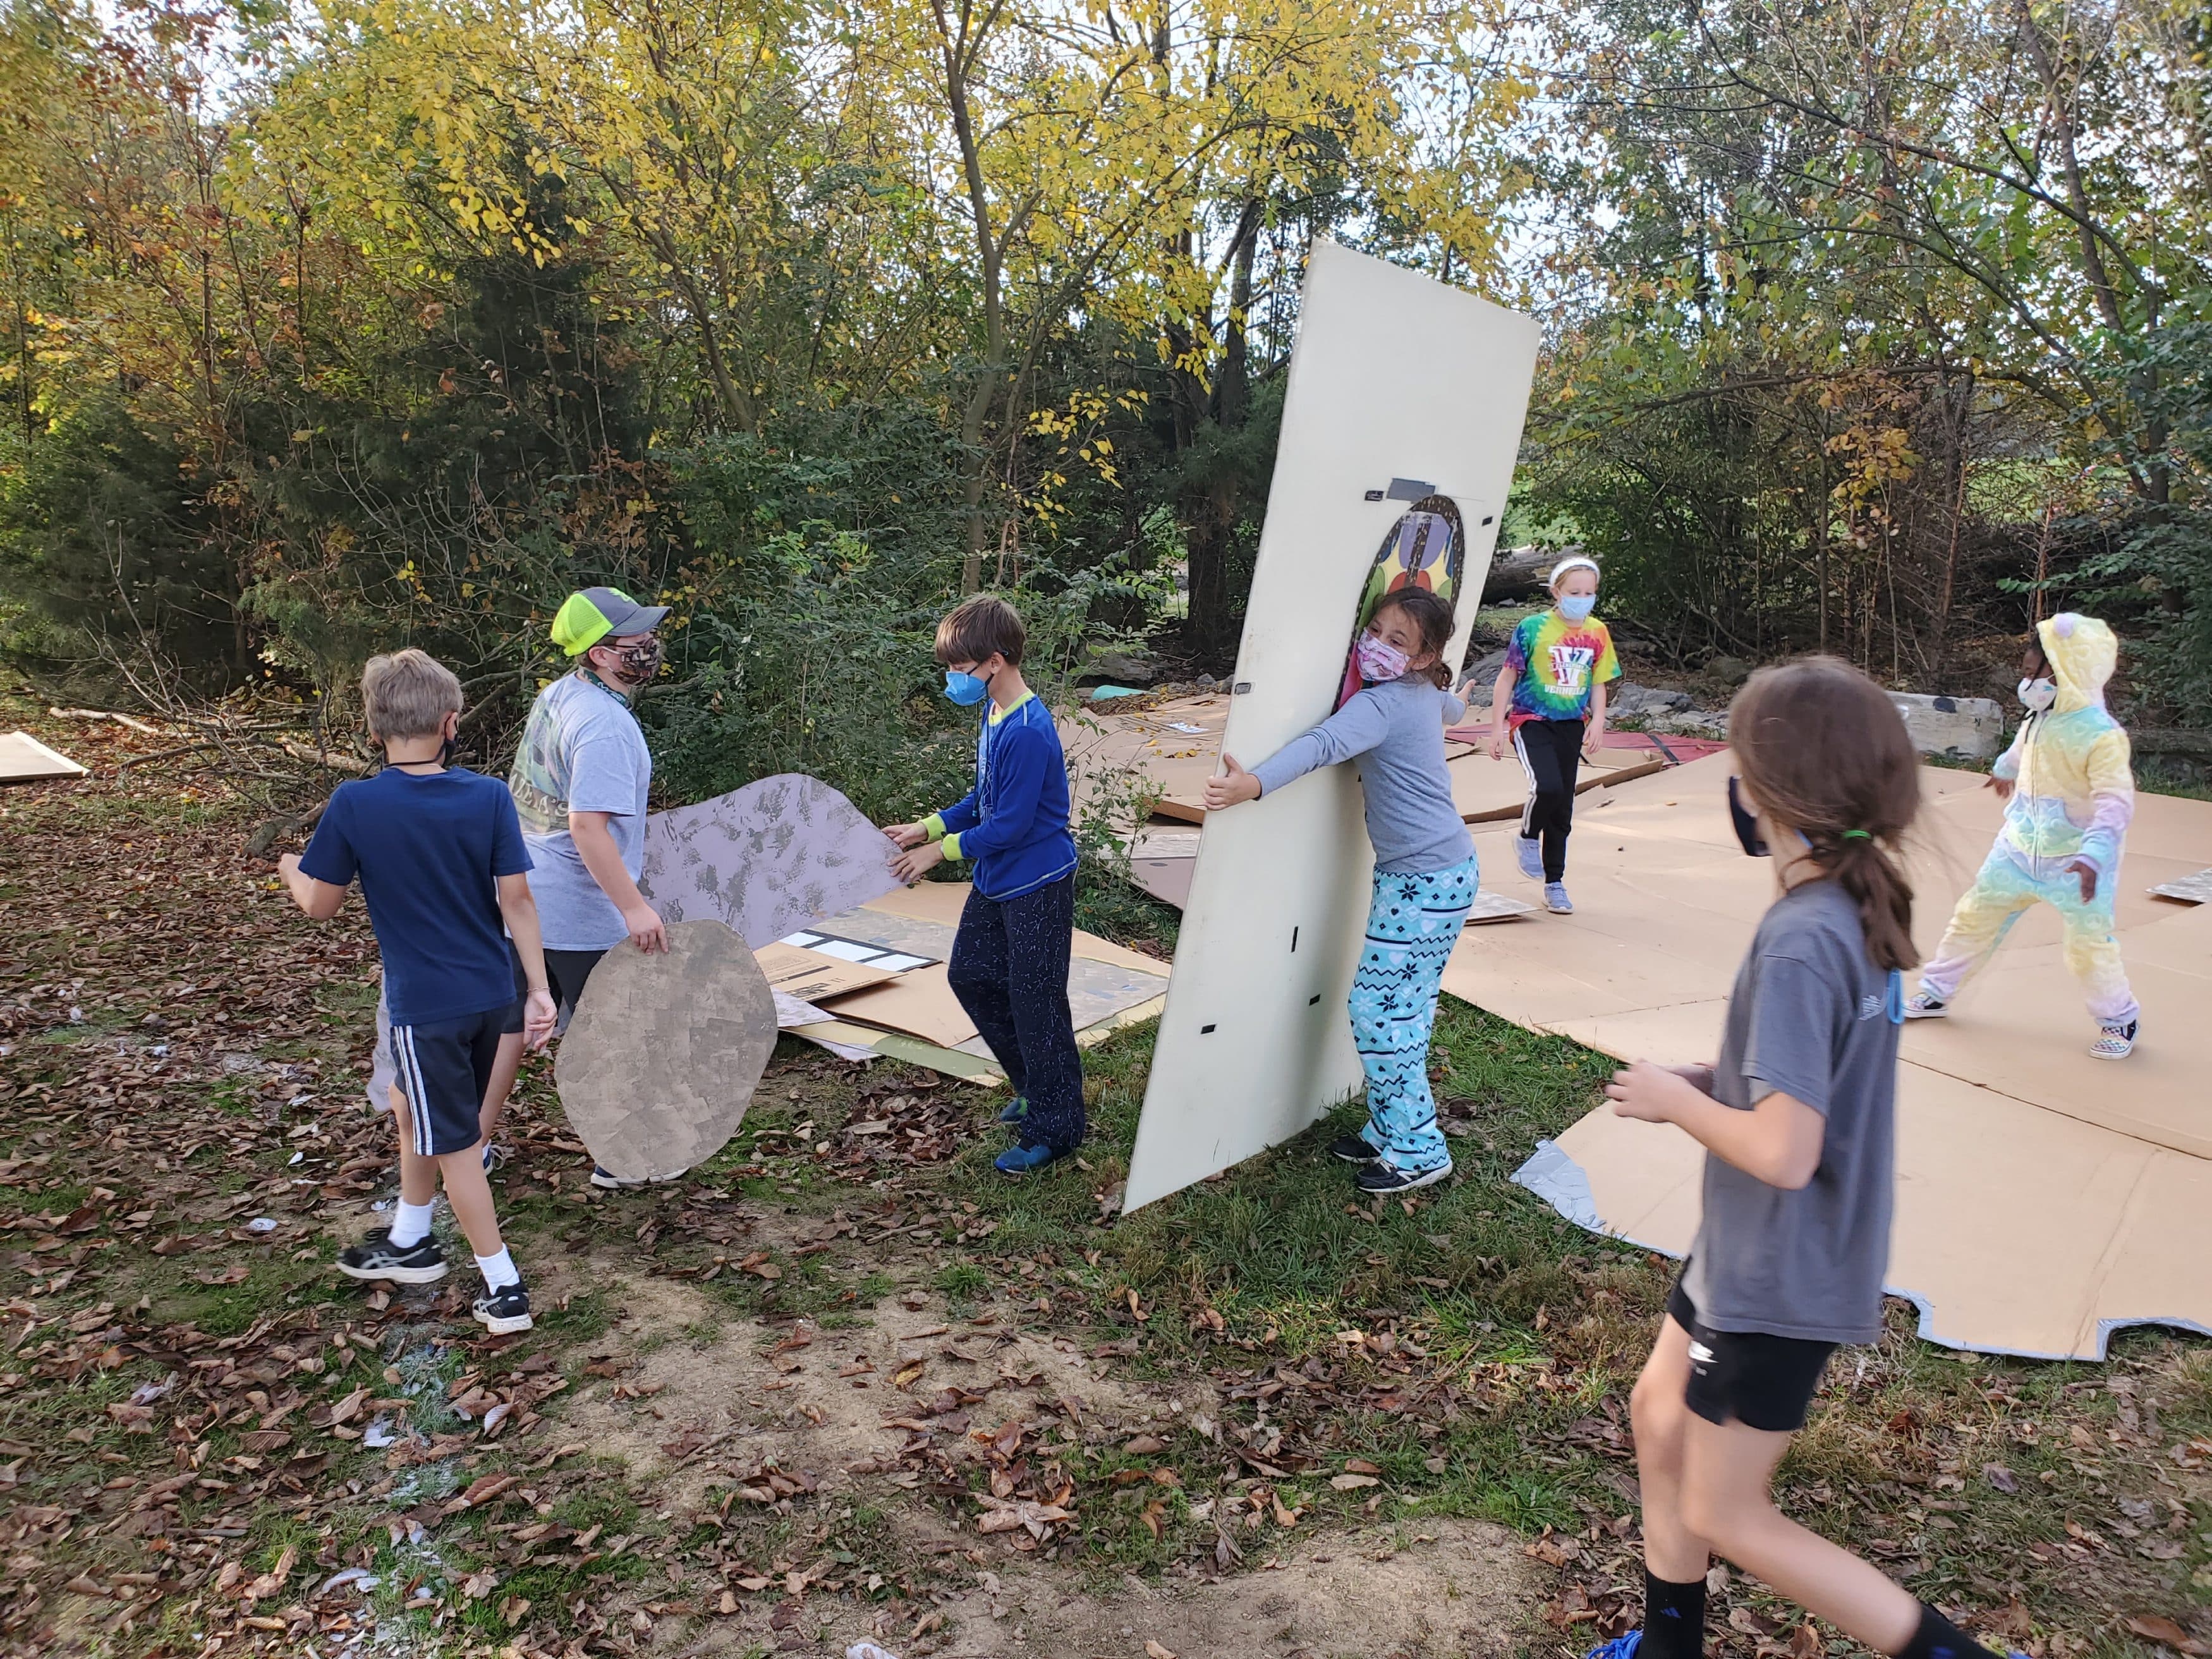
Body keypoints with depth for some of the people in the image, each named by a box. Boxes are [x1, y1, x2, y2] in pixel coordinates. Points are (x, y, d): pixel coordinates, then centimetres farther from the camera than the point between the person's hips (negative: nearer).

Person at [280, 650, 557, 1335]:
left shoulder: (354, 805, -15)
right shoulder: (488, 796, -8)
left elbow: (320, 905, -3)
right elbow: (517, 901, -6)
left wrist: (289, 869, 19)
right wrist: (538, 990, 0)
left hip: (427, 1007, -5)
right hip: (492, 994, 5)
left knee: (454, 1146, 8)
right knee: (412, 1105, 27)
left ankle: (504, 1289, 15)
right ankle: (409, 1242, 43)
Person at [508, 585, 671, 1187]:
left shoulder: (555, 696, 6)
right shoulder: (606, 726, -24)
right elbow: (587, 826, -31)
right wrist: (634, 907, -30)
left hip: (525, 897, 9)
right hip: (581, 916, -9)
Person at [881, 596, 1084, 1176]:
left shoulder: (1029, 732, -25)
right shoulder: (994, 715, 4)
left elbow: (1010, 824, -24)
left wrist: (940, 850, -16)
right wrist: (928, 827, 4)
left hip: (1038, 886, -10)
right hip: (996, 880, 10)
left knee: (1036, 1003, -1)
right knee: (970, 975, 19)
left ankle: (1052, 1131, 13)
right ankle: (1034, 1085, 34)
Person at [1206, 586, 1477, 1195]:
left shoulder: (1381, 704, -20)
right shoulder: (1424, 692, 9)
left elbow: (1322, 744, -40)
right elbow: (1453, 708, 34)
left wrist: (1254, 784, -54)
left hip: (1425, 881, -10)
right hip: (1444, 870, 10)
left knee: (1378, 1010, -5)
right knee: (1400, 1010, 14)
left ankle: (1418, 1152, 7)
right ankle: (1390, 1133, 24)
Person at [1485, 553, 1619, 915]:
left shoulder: (1598, 633, 4)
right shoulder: (1533, 628, -9)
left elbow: (1598, 683, 12)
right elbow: (1507, 679, -4)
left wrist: (1597, 722, -4)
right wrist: (1497, 729, -5)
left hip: (1572, 726, 5)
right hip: (1531, 721, -4)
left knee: (1563, 808, 7)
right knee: (1547, 787, -27)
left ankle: (1555, 883, 21)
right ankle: (1528, 838, 6)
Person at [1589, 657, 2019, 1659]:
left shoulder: (1799, 943, -30)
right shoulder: (1860, 906, -2)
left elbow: (1783, 1153, -32)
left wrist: (1677, 1102, -15)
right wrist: (1704, 1079, 0)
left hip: (1777, 1278, -9)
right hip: (1746, 1252, 9)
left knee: (1726, 1519, 9)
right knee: (1658, 1416, 23)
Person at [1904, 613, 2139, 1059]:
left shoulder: (2102, 735, -24)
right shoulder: (2037, 719, -2)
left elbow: (2116, 801, -29)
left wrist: (2093, 856, -42)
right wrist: (2004, 771, 44)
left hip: (2074, 860, -6)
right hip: (2019, 847, 6)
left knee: (2090, 945, -2)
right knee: (1973, 916, 9)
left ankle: (2119, 1020, 23)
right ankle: (1935, 993, 23)